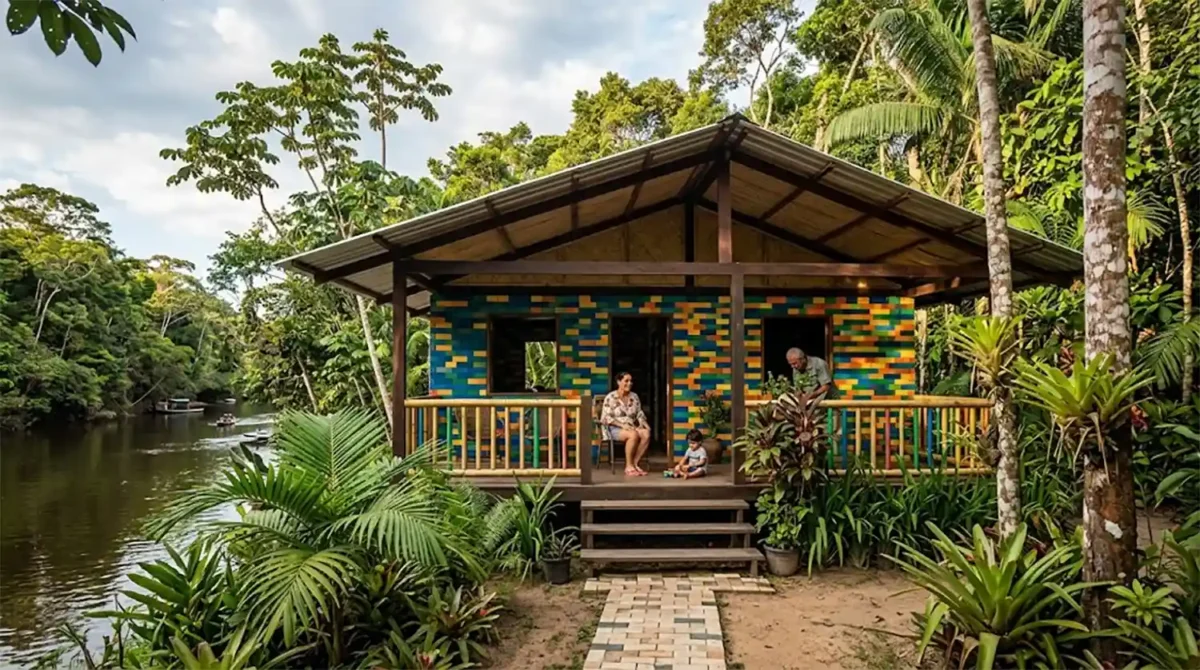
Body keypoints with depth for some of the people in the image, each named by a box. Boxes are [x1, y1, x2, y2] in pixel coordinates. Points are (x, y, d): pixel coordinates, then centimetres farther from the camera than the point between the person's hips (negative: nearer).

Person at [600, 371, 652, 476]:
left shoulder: (634, 396, 11)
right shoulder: (610, 397, -6)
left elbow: (639, 414, 15)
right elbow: (606, 418, -11)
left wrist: (645, 424, -6)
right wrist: (622, 425, -21)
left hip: (631, 427, 5)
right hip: (614, 429, -5)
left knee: (646, 434, -27)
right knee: (633, 435, -36)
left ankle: (634, 463, -18)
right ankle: (629, 467, -25)